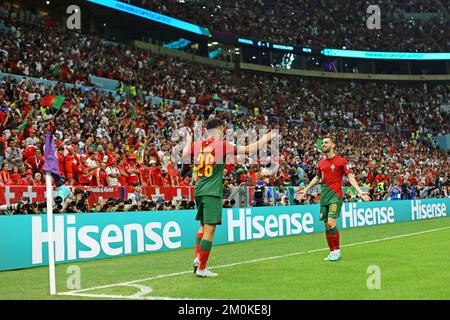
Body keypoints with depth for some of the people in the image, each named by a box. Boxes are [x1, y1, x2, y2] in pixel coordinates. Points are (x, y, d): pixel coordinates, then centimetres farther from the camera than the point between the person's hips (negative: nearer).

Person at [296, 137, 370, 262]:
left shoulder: (341, 161, -3)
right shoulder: (321, 163, 13)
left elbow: (350, 177, -4)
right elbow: (317, 178, 28)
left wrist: (360, 191, -15)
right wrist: (306, 190, 33)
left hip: (336, 195, -6)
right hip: (324, 195, 6)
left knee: (331, 222, -16)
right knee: (326, 225, 5)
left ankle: (337, 251, -5)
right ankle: (332, 252, 13)